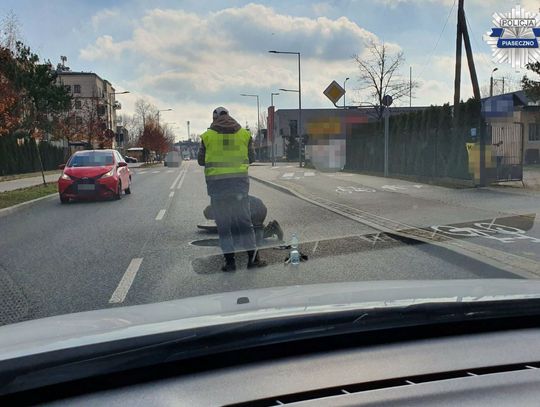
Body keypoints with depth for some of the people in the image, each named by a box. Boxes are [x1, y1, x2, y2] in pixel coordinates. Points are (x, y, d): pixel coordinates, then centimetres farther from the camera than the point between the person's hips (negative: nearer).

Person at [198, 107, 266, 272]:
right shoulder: (244, 133, 4)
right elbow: (251, 158, 10)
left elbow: (201, 160, 5)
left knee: (223, 224, 7)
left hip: (216, 182, -1)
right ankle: (252, 257, 10)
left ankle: (230, 260, 7)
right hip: (240, 180, 2)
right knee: (244, 220, 10)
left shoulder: (208, 135, -1)